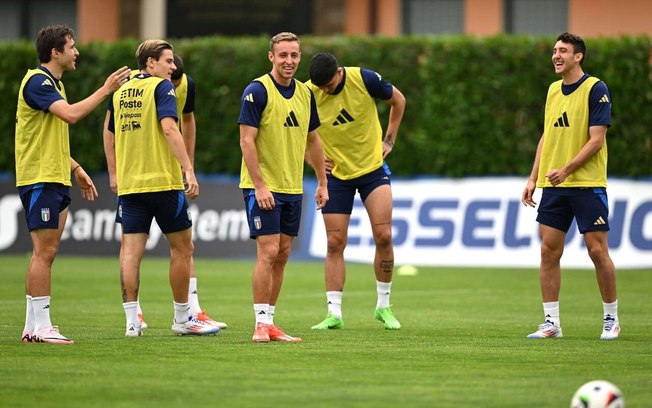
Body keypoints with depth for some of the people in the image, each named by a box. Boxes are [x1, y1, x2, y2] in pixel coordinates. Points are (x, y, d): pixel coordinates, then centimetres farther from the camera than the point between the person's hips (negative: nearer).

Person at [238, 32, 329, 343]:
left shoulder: (305, 94, 9)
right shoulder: (257, 91, -12)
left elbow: (312, 140, 19)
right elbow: (247, 140, -15)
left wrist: (322, 182, 17)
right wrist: (259, 185, -21)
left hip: (293, 188, 7)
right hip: (263, 187, -7)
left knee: (282, 254, 7)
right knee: (268, 252, -11)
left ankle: (270, 322, 12)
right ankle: (261, 323, -7)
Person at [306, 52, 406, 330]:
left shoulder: (365, 79, -17)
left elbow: (398, 100, 2)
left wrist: (389, 140, 0)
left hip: (373, 166, -1)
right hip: (335, 172, 1)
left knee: (383, 236, -9)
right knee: (335, 243, -3)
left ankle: (383, 306, 6)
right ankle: (334, 313, 2)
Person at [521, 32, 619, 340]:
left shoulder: (595, 89, -8)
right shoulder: (553, 90, 13)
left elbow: (596, 140, -13)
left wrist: (566, 170, -20)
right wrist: (534, 179, 13)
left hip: (587, 184, -6)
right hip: (553, 186, 6)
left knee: (597, 250, -3)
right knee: (548, 251, 1)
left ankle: (611, 320, 10)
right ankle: (551, 323, 6)